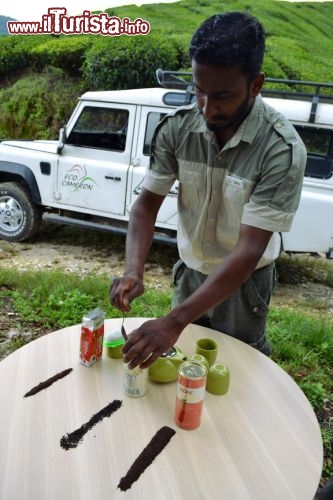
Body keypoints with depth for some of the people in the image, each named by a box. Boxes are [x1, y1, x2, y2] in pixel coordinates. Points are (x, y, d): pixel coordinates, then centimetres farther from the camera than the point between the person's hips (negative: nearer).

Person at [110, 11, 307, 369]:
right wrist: (133, 272, -30)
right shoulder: (176, 128, -16)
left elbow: (248, 251, -32)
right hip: (189, 271, 4)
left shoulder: (282, 149, -28)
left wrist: (174, 322, -39)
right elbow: (146, 205, -11)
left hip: (244, 282, -3)